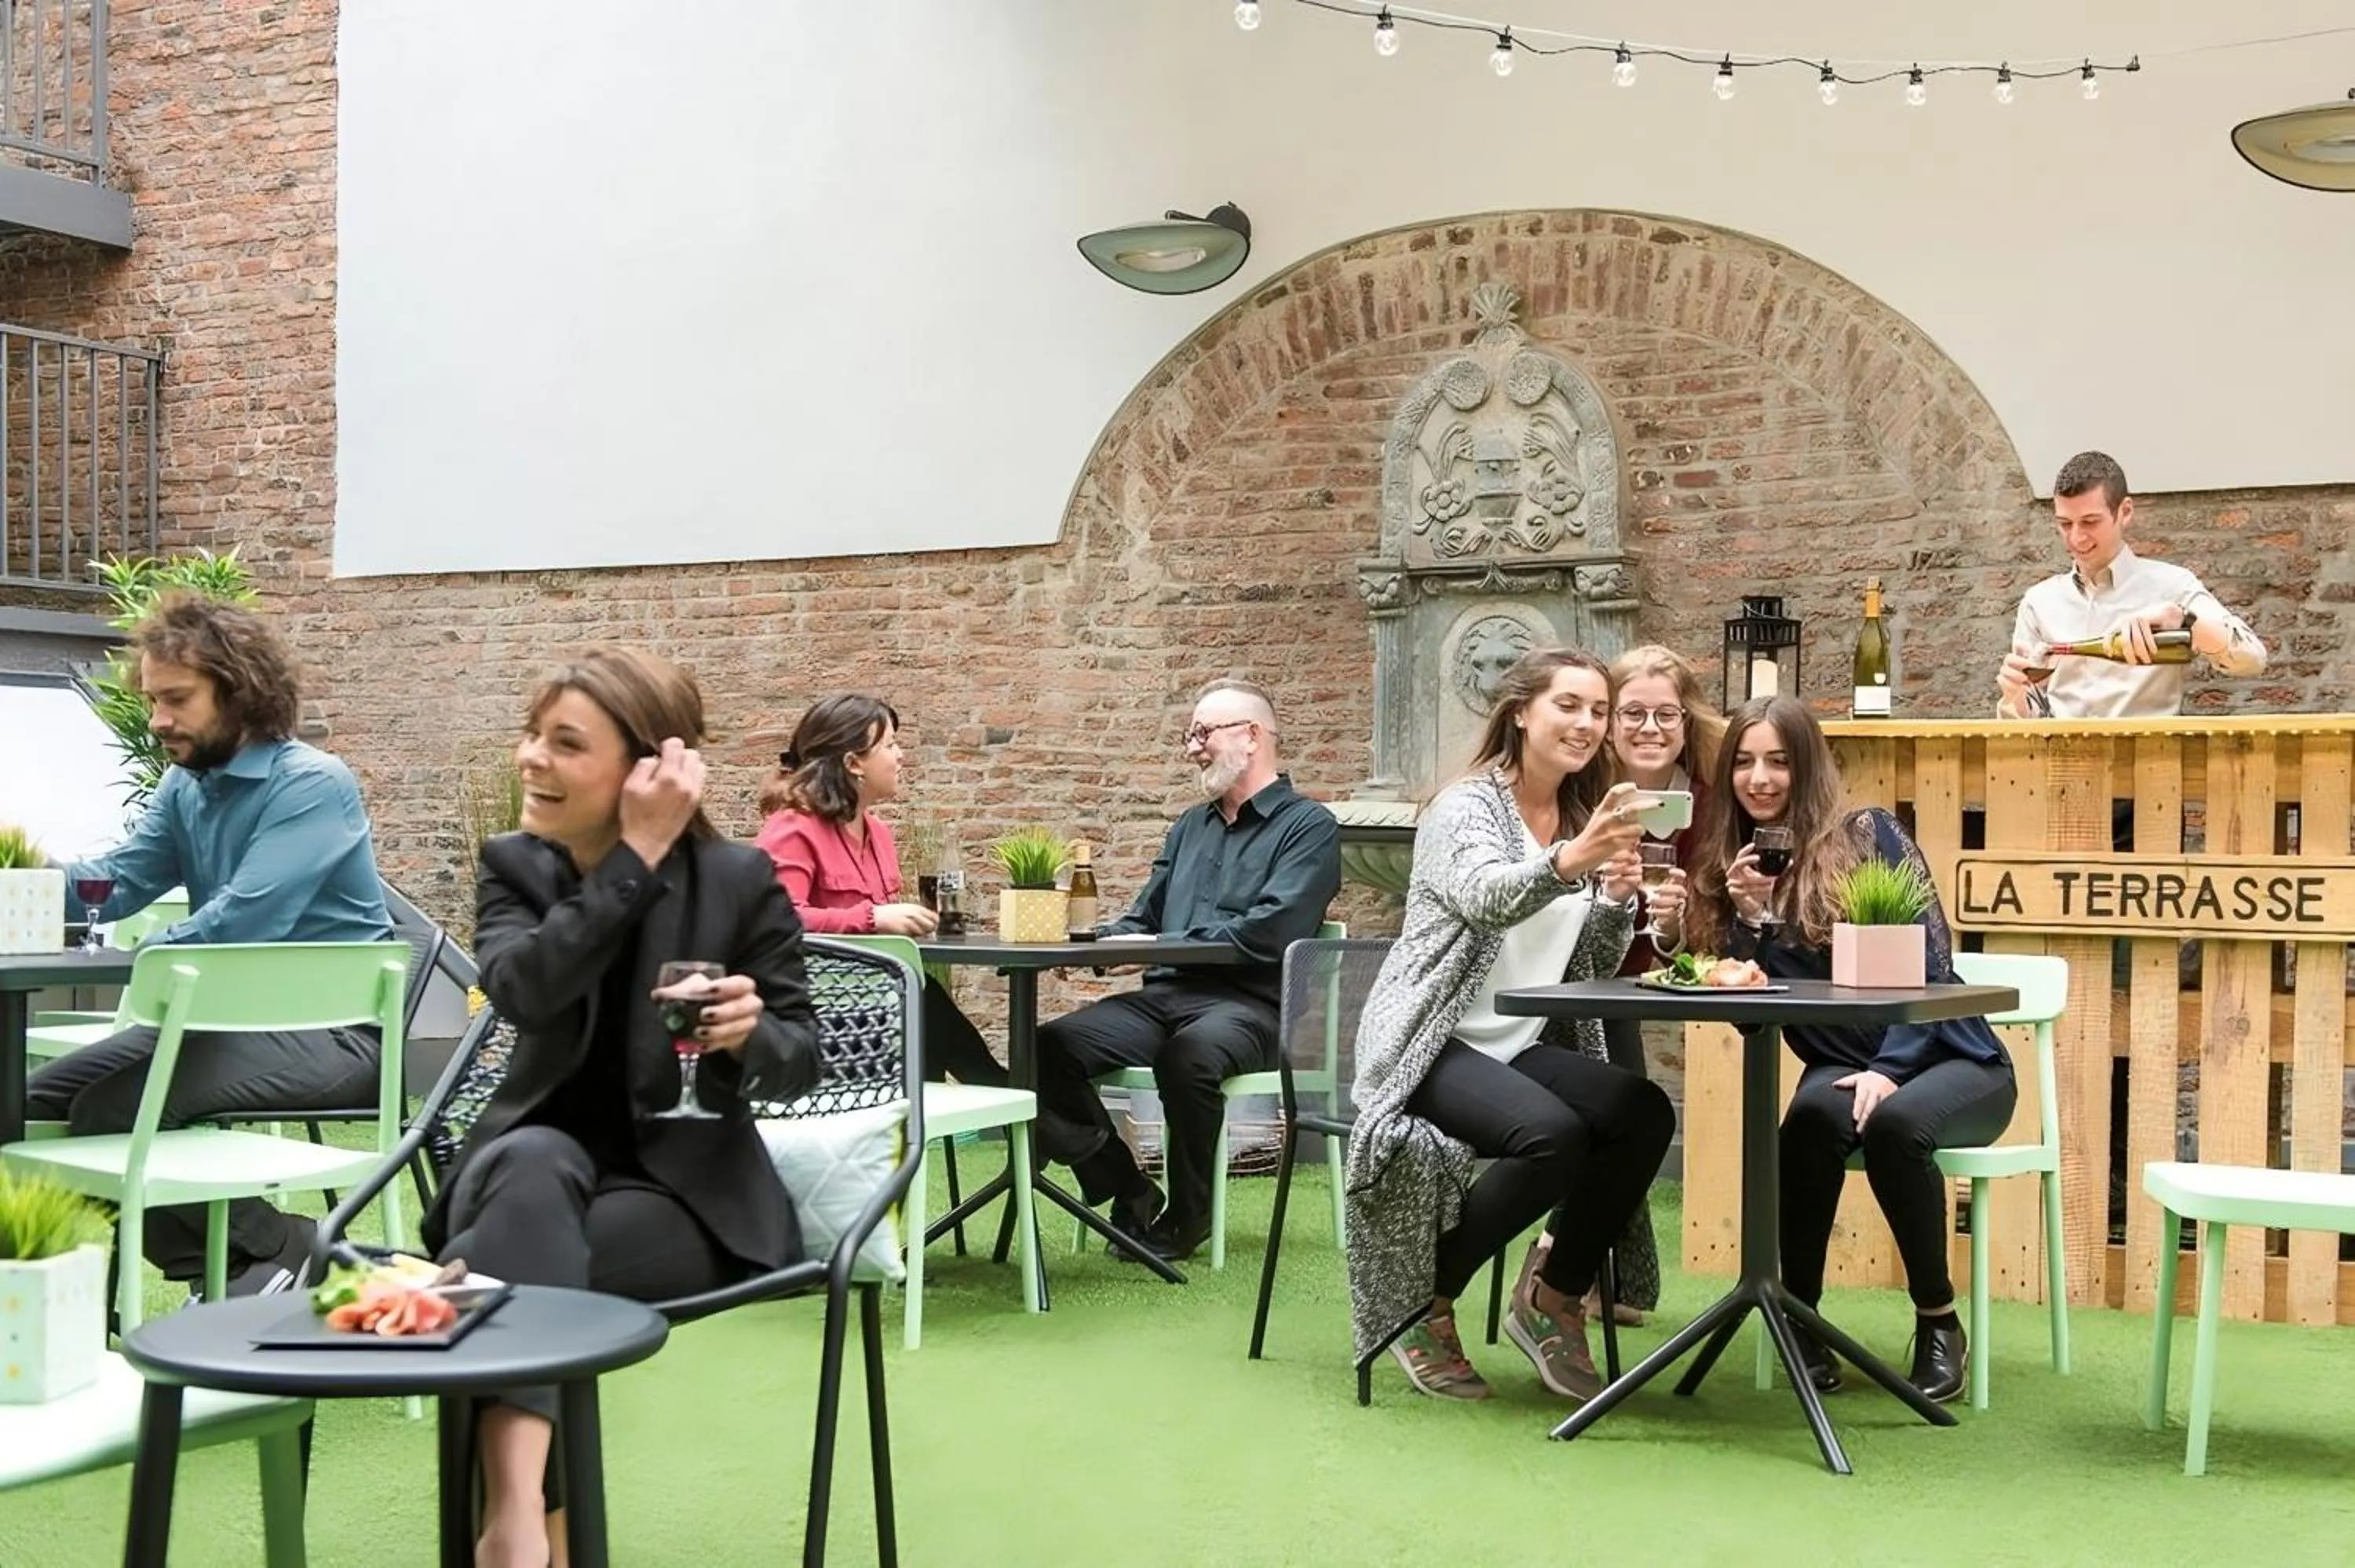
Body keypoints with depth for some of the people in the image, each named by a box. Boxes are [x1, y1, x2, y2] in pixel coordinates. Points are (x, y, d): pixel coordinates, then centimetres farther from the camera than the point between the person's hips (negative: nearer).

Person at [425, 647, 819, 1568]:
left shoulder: (740, 880, -6)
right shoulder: (512, 865, 1)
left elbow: (800, 1060, -2)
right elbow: (523, 991, -21)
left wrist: (748, 1035, -26)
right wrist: (636, 859, -23)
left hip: (686, 1186, -2)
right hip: (541, 1161, 2)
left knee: (518, 1257, -34)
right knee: (534, 1168, -37)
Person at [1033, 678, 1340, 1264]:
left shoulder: (1308, 826, 1)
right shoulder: (1191, 826, 25)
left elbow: (1267, 934, -14)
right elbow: (1143, 919, 24)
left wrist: (1160, 945, -12)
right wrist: (1098, 942, 1)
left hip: (1247, 1003, -7)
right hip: (1164, 996, 7)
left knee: (1189, 1052, -39)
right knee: (1051, 1048, -17)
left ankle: (1187, 1216, -15)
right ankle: (1132, 1198, -6)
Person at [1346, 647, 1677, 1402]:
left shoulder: (1587, 818, 15)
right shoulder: (1468, 805, -7)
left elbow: (1595, 966, 12)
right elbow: (1487, 899, -29)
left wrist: (1616, 898, -9)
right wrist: (1568, 860, -49)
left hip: (1523, 1047, 7)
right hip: (1434, 1044, -7)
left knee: (1646, 1114, -21)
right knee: (1553, 1134, -32)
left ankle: (1554, 1296, -1)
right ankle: (1423, 1304, -10)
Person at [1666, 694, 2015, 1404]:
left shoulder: (1866, 834, -5)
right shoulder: (1729, 866, 5)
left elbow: (1929, 961, -12)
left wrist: (1889, 1069, -23)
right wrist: (1751, 915, -17)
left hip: (1948, 1061, -2)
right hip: (1842, 1067, 2)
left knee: (1895, 1121, -36)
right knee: (1816, 1113, -33)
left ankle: (1938, 1320, -14)